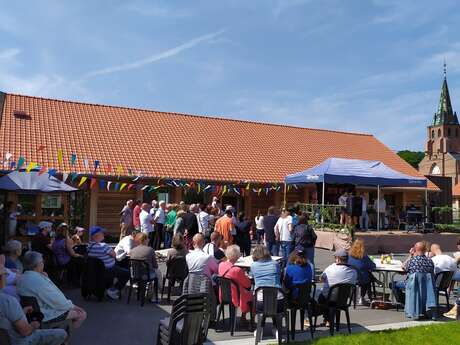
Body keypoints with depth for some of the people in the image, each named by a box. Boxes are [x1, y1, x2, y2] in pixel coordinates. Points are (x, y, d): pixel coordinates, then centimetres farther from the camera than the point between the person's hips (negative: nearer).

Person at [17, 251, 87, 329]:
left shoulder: (22, 278, 1)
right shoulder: (38, 281, -29)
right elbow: (56, 300, -23)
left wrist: (45, 278, 0)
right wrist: (71, 305, -8)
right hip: (46, 316, -10)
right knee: (82, 314, -3)